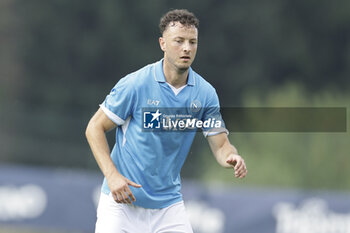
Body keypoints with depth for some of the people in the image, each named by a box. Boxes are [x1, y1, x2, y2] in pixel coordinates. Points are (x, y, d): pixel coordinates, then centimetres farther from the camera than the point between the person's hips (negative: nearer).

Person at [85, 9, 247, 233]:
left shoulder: (205, 93, -1)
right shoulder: (134, 85, -13)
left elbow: (220, 145, 2)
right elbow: (95, 128, -6)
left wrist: (232, 157, -22)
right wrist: (112, 175, -17)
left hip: (169, 204, 3)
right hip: (122, 200, -3)